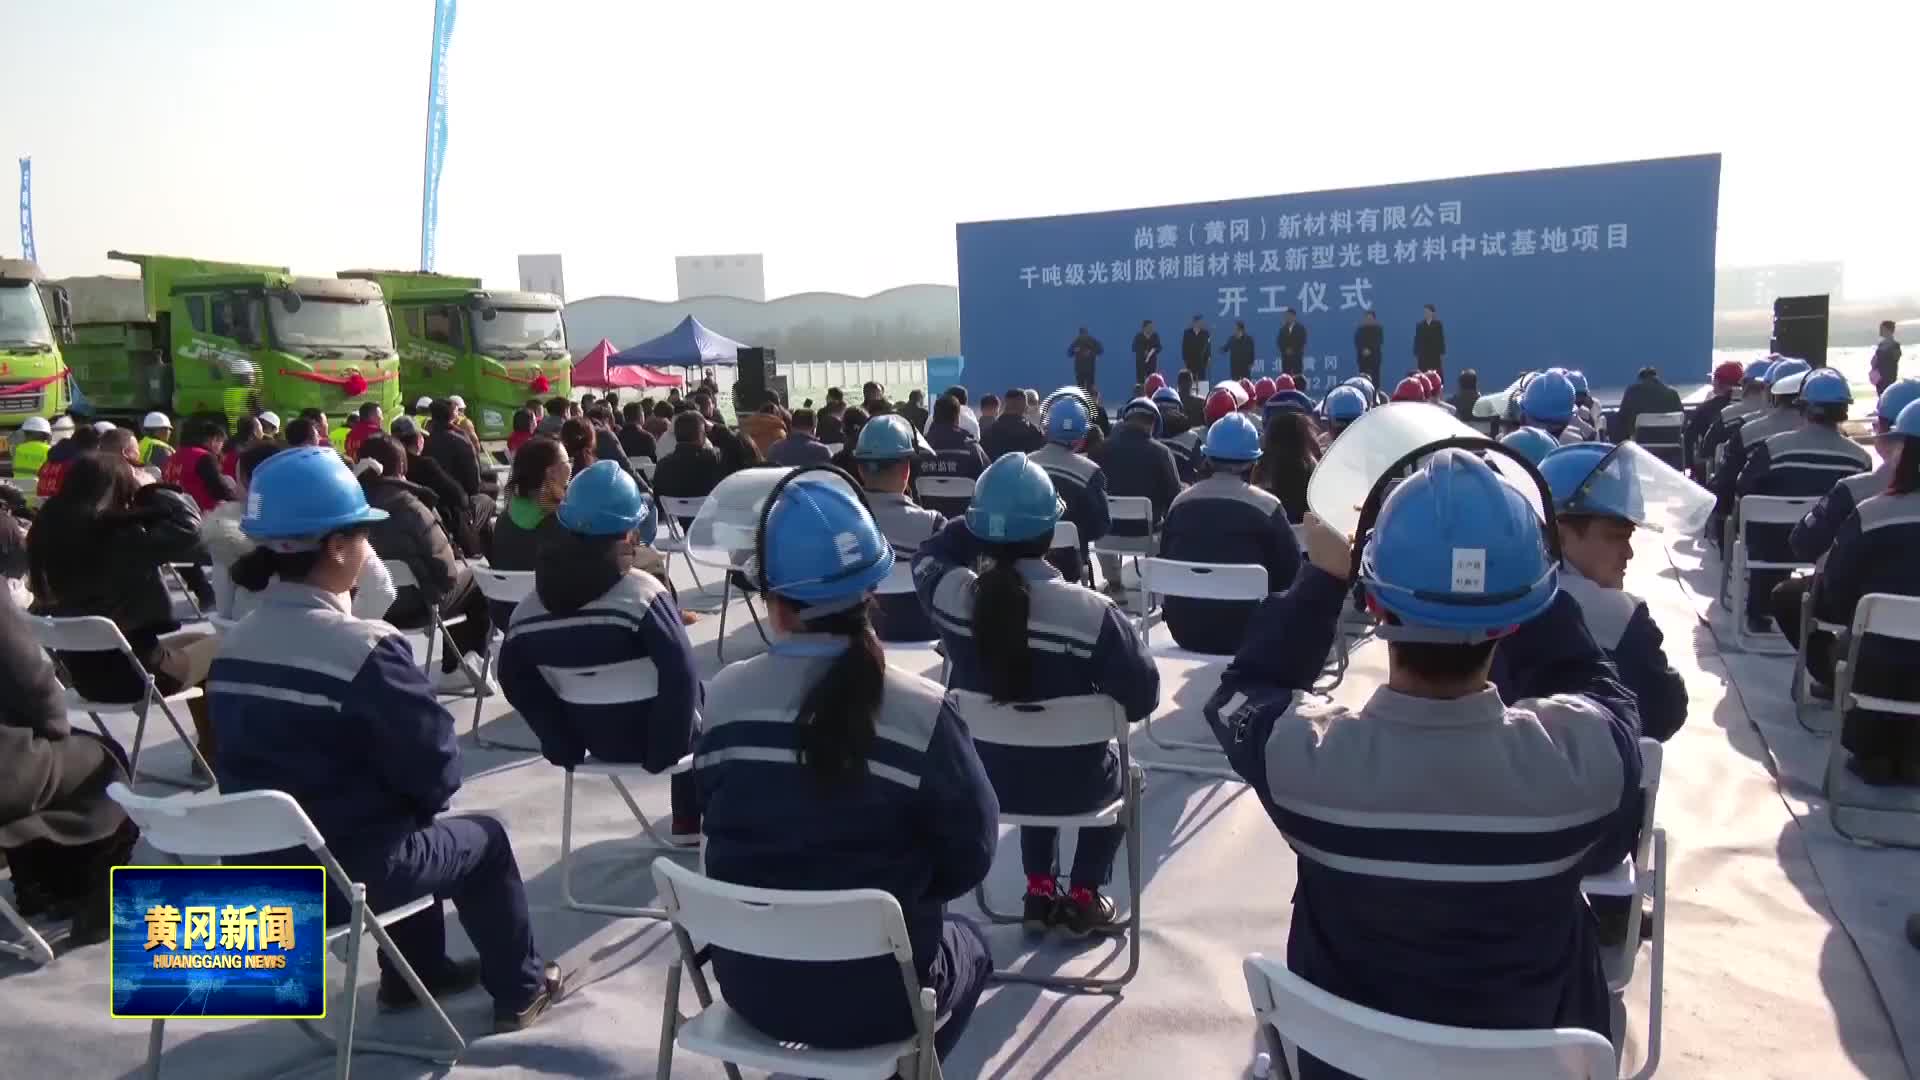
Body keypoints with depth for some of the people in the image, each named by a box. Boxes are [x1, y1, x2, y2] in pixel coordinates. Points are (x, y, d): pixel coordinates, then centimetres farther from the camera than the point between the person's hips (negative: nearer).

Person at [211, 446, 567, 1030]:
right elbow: (435, 768, -18)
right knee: (485, 838, 17)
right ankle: (520, 990, 31)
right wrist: (421, 798, 6)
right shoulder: (367, 650, -23)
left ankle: (415, 972, 43)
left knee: (415, 826, 31)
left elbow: (257, 760, 12)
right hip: (347, 872, -7)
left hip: (256, 866, 7)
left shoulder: (233, 649, 0)